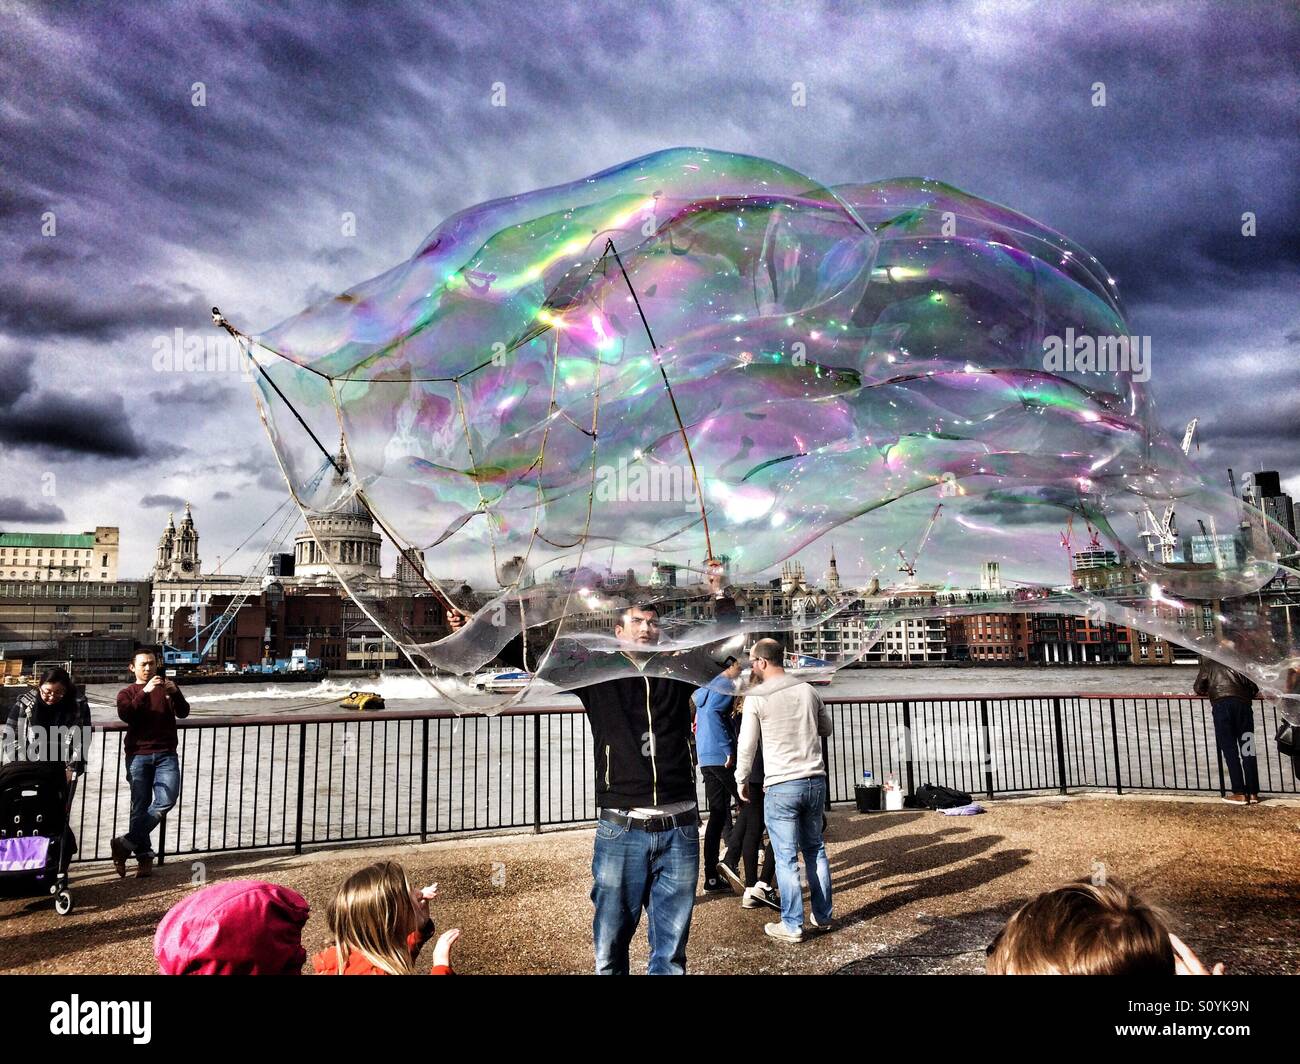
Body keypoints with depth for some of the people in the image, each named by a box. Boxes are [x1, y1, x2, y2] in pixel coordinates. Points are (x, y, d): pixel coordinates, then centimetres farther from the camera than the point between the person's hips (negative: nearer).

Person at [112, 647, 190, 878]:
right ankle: (144, 856, 5)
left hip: (166, 754, 1)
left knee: (167, 799, -16)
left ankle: (125, 844, -6)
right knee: (140, 806, -3)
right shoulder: (127, 693, 12)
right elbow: (126, 715, -10)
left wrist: (175, 692, -18)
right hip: (138, 755, -1)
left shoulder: (165, 689, 16)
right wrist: (145, 692, -22)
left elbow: (183, 712, 0)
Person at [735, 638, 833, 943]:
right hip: (816, 781, 5)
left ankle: (792, 925, 10)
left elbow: (747, 745, -5)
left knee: (786, 857, 3)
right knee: (815, 849, 17)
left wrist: (741, 781, 8)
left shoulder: (756, 697, -9)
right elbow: (826, 728, 19)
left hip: (780, 786, -5)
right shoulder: (808, 690, 5)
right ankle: (822, 916, 26)